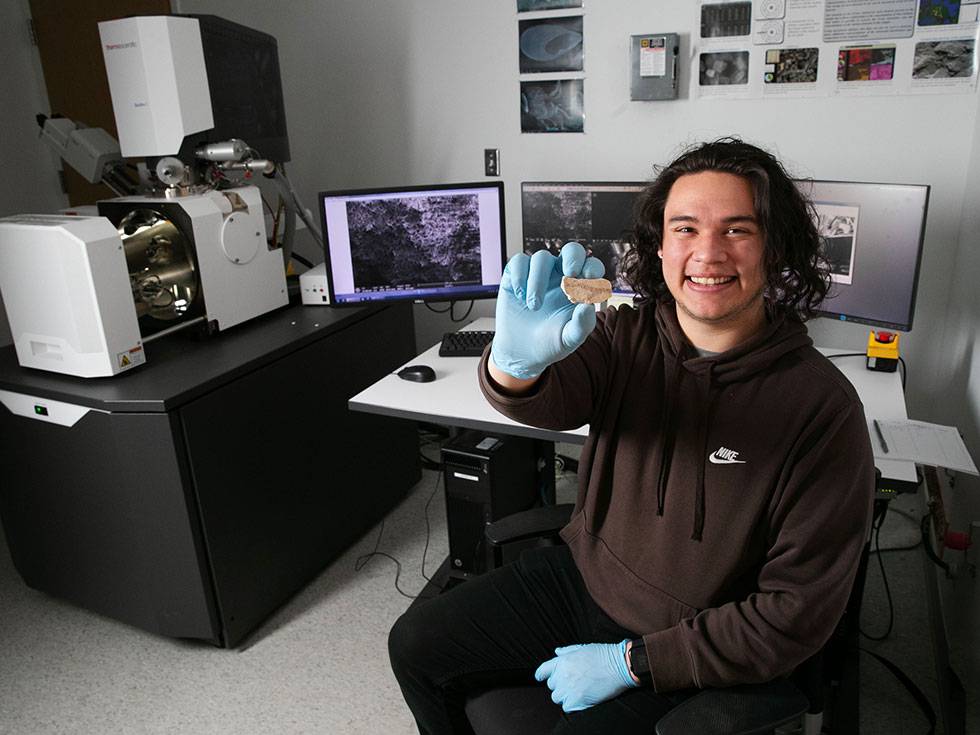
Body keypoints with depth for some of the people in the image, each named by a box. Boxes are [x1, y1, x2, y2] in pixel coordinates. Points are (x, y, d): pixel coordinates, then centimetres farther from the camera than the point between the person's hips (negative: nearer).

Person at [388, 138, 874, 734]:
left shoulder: (823, 409, -19)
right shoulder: (626, 337, -8)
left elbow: (799, 610, -17)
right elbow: (547, 399, -27)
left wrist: (630, 663, -18)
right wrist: (516, 361, -52)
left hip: (687, 648, -3)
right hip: (579, 575, 4)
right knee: (416, 643, 7)